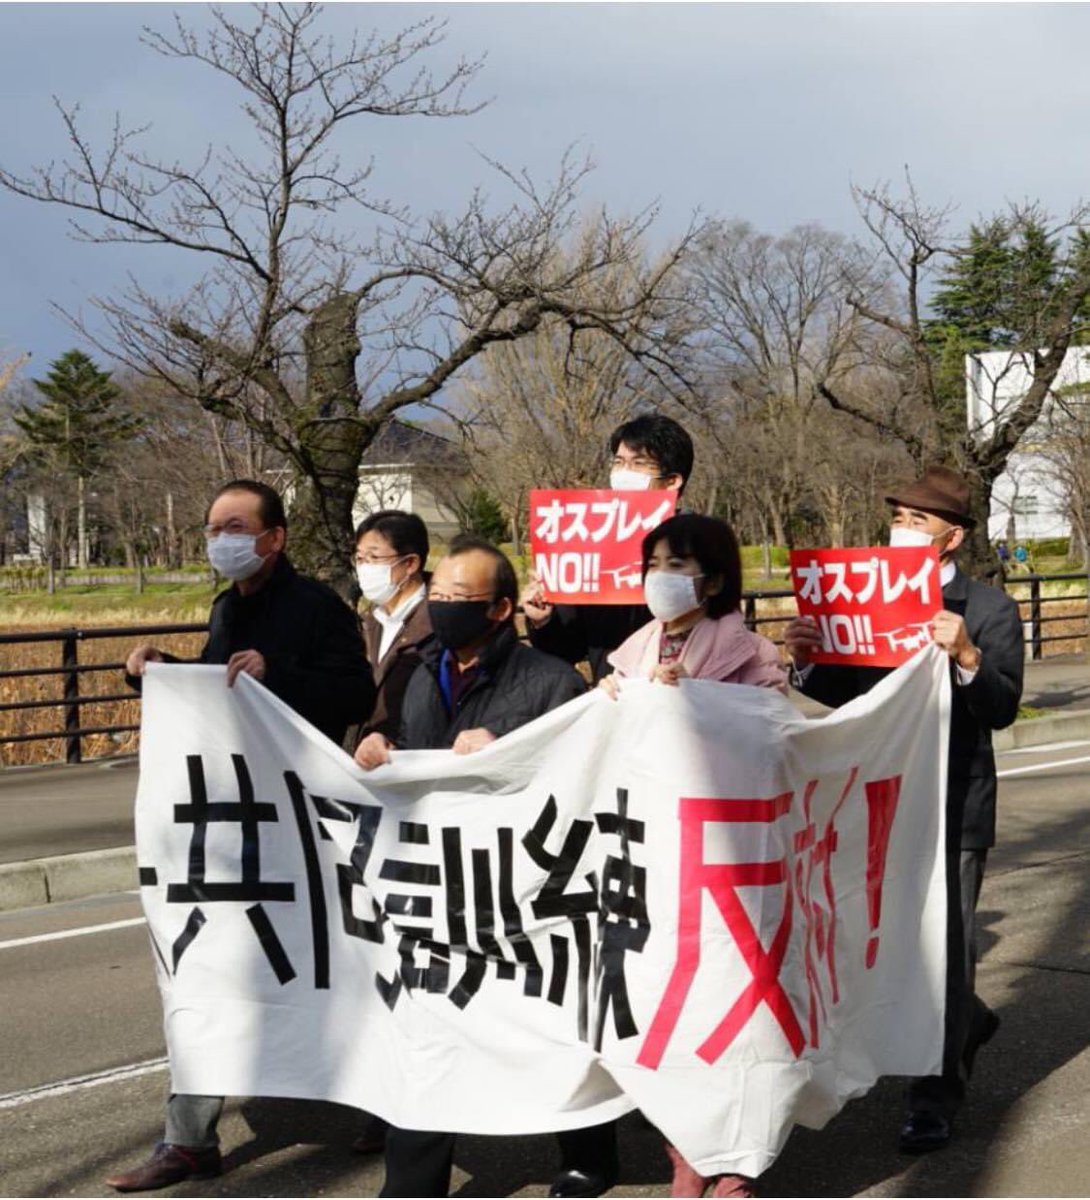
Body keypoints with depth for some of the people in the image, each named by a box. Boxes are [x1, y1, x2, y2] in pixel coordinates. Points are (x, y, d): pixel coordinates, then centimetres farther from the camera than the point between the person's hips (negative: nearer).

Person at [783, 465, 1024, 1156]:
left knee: (944, 950, 0)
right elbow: (833, 700, 9)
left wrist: (966, 656, -29)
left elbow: (1003, 709, -13)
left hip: (953, 807, -5)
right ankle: (969, 1023, 42)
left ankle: (937, 1100, 13)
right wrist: (807, 660, -11)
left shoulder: (988, 609, -4)